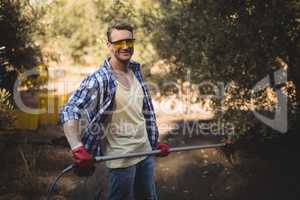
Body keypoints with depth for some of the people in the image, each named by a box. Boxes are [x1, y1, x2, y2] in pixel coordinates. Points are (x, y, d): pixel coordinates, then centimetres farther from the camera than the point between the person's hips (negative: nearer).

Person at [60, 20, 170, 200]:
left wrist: (156, 142, 14)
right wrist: (78, 148, -37)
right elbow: (69, 111, -25)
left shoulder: (136, 71, 5)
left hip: (146, 152, 7)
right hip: (121, 159, -6)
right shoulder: (99, 80, -17)